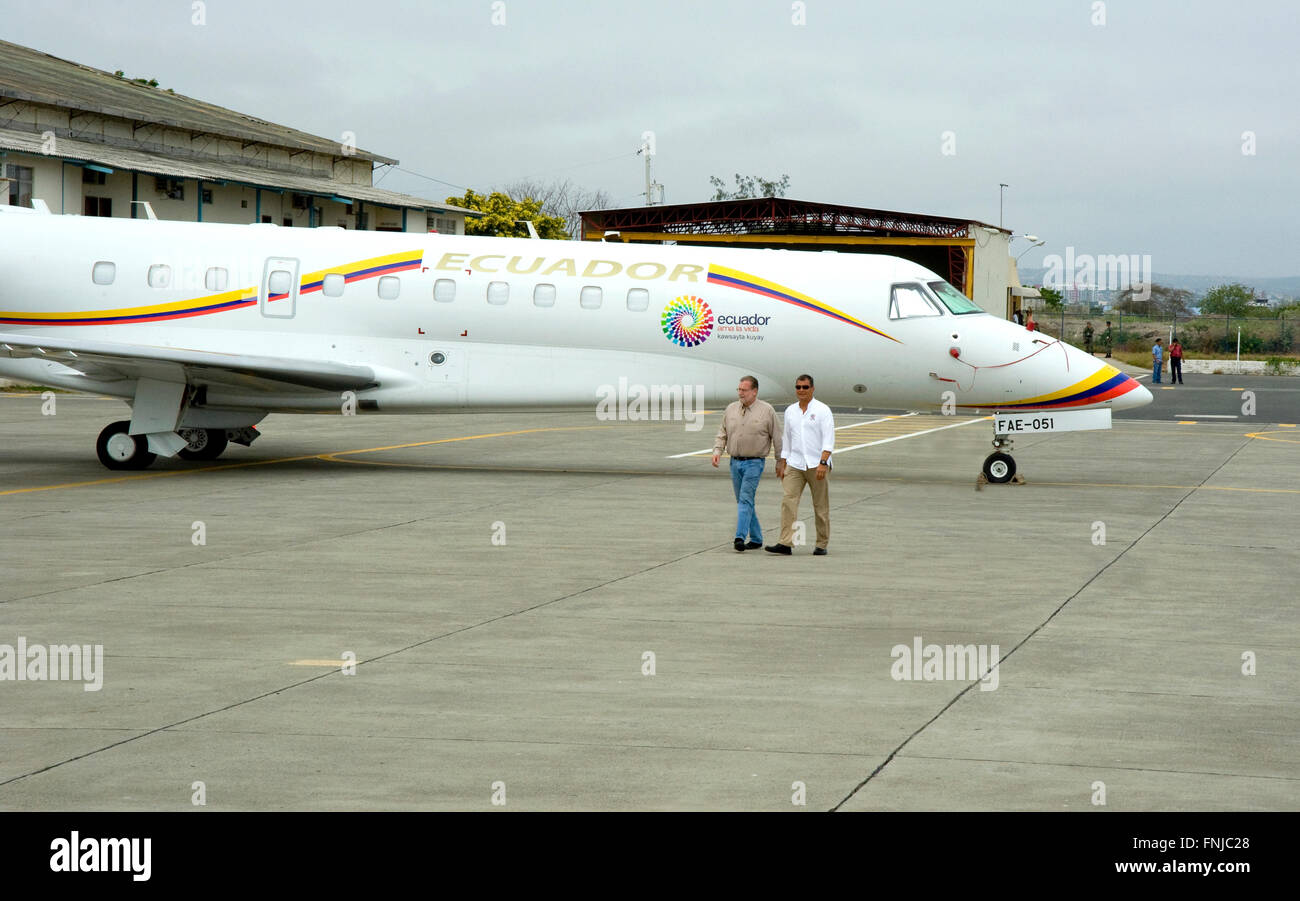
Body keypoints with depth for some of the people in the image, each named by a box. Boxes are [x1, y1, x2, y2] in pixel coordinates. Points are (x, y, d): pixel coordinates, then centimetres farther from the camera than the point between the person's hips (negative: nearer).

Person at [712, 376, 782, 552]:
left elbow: (776, 438, 1)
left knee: (745, 499, -16)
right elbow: (722, 434, 13)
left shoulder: (766, 410, -4)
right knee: (742, 501, 9)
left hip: (754, 463, -5)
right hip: (735, 462, 5)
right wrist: (717, 451, -3)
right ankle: (756, 538, 18)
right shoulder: (731, 409, 9)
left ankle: (740, 537, -23)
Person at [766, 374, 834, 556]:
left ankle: (822, 545, 10)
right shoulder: (790, 411, 12)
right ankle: (785, 543, -15)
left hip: (816, 465, -4)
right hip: (794, 464, 4)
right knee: (788, 501, -10)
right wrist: (782, 464, 13)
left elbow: (829, 439, -10)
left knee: (821, 506, 2)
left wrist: (823, 463, -20)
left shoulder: (822, 410, -3)